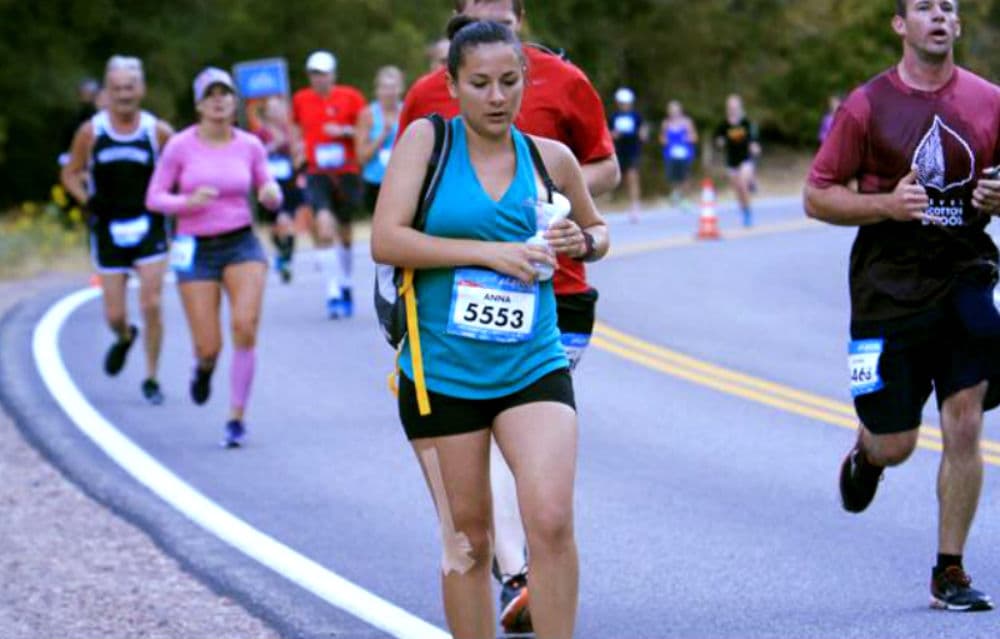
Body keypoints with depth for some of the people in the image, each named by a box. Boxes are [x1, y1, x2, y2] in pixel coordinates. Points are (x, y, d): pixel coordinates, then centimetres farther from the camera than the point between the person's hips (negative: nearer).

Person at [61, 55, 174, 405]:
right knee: (114, 314, 2)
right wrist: (87, 199, -7)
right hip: (109, 231, 1)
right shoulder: (91, 132, -2)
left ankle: (151, 377, 6)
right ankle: (125, 338, 39)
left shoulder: (158, 131, -4)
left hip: (149, 228, -1)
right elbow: (70, 173, 10)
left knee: (151, 305, -10)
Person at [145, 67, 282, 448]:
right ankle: (204, 367, 37)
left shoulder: (250, 146, 1)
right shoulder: (181, 146, -6)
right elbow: (154, 198, -2)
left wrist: (272, 194, -14)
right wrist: (189, 202, -21)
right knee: (209, 347, -4)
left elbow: (269, 195, 11)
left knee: (246, 327, -20)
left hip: (242, 245, 1)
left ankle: (236, 419, -8)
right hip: (197, 249, -1)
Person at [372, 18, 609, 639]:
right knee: (467, 540, 6)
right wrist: (489, 251, -17)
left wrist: (583, 242, -1)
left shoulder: (552, 158, 6)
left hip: (534, 369, 1)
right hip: (440, 372, -1)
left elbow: (598, 230, 23)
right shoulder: (426, 140, -3)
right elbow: (386, 240, -13)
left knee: (552, 520, -18)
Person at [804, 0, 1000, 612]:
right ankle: (865, 452, 41)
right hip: (889, 286, -2)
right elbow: (817, 196, -1)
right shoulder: (867, 106, -3)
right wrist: (887, 204, -16)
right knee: (896, 444, 2)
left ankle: (950, 572, 6)